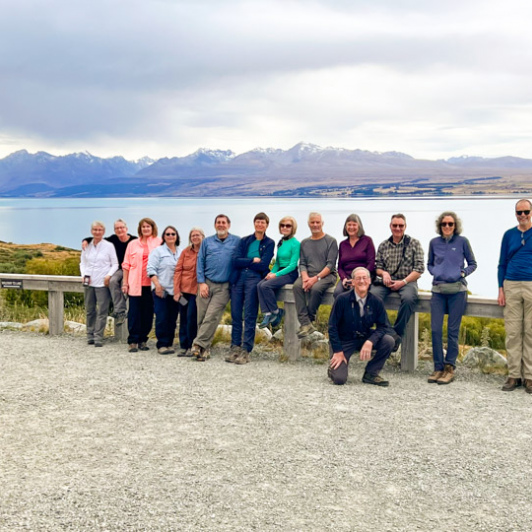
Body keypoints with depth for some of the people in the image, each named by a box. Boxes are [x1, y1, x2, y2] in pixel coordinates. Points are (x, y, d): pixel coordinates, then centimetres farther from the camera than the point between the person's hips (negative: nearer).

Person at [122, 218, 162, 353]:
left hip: (151, 283, 0)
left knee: (148, 313, 4)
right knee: (134, 312, -2)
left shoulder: (159, 243, 7)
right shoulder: (133, 244, 10)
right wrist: (125, 282, 4)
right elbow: (126, 264, 10)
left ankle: (143, 340, 15)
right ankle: (133, 341, 3)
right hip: (135, 283, 0)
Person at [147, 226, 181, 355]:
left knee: (172, 319, 5)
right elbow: (151, 269, -4)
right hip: (161, 290, -3)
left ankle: (169, 344, 13)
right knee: (162, 318, -6)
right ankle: (162, 344, -1)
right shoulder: (158, 251, 3)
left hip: (175, 290, 4)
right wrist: (157, 285, -14)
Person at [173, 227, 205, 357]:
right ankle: (183, 346, 13)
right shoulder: (185, 252, 7)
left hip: (197, 290, -3)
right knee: (183, 318, 6)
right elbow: (178, 271, 4)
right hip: (184, 289, 3)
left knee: (191, 317, -7)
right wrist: (176, 290, -3)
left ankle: (190, 346, 4)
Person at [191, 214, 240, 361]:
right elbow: (200, 262, 9)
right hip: (206, 283, 2)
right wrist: (201, 282, 0)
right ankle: (203, 349, 10)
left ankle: (199, 344, -12)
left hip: (223, 286, -2)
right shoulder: (207, 242, 12)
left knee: (212, 316, -12)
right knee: (201, 317, 0)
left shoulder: (237, 241, 7)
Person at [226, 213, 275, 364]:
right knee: (235, 314, 2)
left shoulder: (269, 243, 8)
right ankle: (235, 347, 8)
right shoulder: (244, 241, 15)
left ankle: (246, 350, -3)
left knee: (249, 316, -5)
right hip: (238, 278, 3)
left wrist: (244, 262, -1)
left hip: (254, 278, -3)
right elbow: (235, 261, 2)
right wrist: (253, 260, -5)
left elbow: (263, 265, -5)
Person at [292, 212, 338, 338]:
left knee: (316, 288, -36)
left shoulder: (331, 241, 4)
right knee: (297, 285, -29)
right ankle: (306, 324, -34)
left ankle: (309, 319, -19)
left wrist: (316, 278, -18)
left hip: (327, 275, -4)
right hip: (309, 275, 4)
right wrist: (305, 277, -10)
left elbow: (330, 264, -6)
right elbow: (302, 263, 12)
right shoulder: (304, 243, 18)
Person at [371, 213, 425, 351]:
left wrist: (403, 282, -13)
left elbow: (419, 269, -1)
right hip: (386, 282, 3)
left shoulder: (414, 244, 6)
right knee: (372, 295, -30)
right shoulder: (383, 245, 15)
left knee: (408, 298, -37)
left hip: (407, 281, -2)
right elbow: (377, 267, 15)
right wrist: (384, 273, -9)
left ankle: (397, 334, -25)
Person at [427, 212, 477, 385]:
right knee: (436, 329, -2)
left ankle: (450, 368, 8)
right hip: (438, 289, 3)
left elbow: (472, 264, 10)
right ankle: (438, 367, 9)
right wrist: (434, 272, 2)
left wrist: (463, 273, -7)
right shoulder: (434, 243, 9)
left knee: (453, 330, 0)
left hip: (457, 290, -2)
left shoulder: (462, 241, 2)